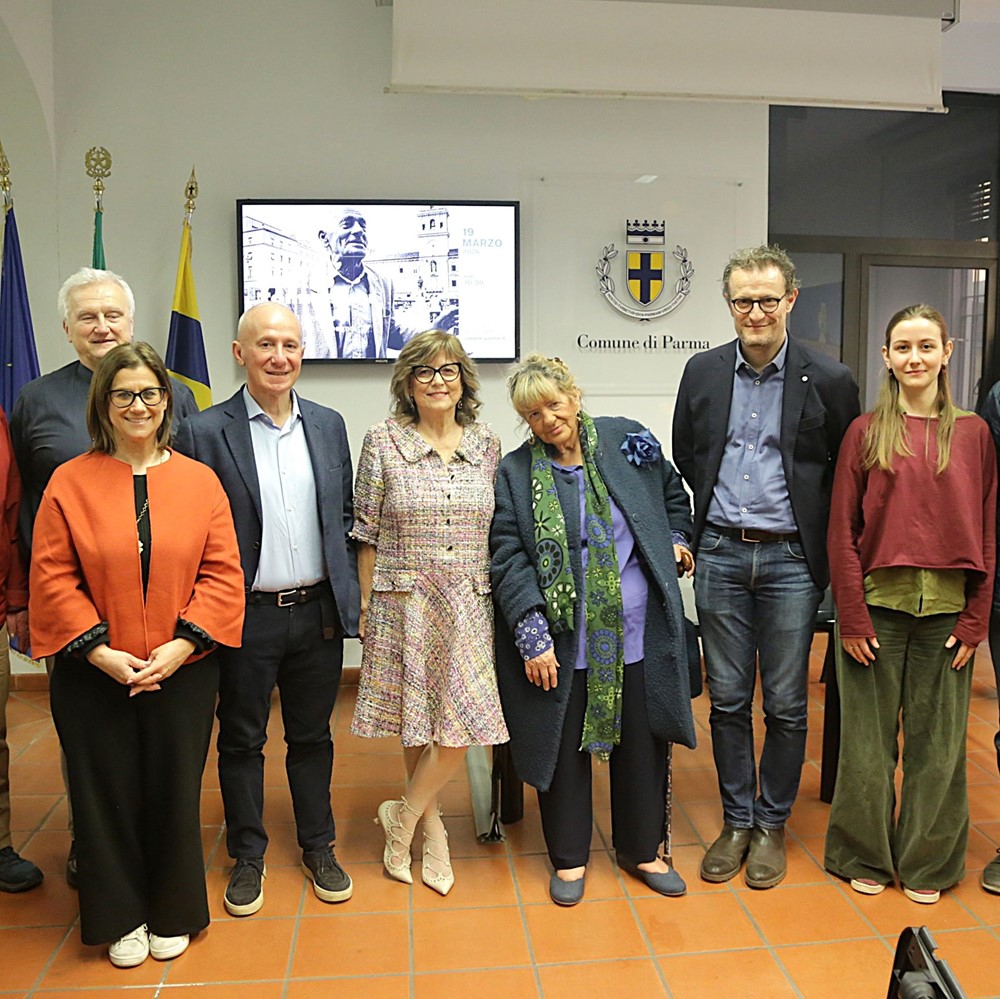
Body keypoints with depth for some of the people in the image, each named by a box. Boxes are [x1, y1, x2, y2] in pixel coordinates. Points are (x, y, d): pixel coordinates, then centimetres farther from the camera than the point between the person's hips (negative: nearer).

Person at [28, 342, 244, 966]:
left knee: (174, 793, 11)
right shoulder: (69, 482, -1)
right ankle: (122, 917, 32)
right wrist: (99, 651, -12)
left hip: (182, 674, 1)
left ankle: (173, 914, 33)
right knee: (108, 797, 11)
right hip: (95, 678, 0)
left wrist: (182, 644, -12)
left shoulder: (200, 481, 1)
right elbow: (53, 578, -4)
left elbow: (221, 573, -2)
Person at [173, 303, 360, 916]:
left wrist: (350, 595, 6)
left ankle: (319, 848, 33)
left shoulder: (329, 424, 5)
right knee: (242, 740, 12)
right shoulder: (206, 432, -7)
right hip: (246, 616, -3)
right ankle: (248, 858, 31)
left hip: (319, 610, 3)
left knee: (313, 736, 16)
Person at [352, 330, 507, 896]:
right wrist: (366, 605, 0)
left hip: (469, 608, 2)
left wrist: (503, 600, 9)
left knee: (462, 722, -3)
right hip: (405, 604, -2)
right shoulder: (383, 442, -2)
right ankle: (432, 828, 27)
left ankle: (405, 816, 21)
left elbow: (500, 531, 11)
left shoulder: (487, 444, 6)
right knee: (417, 721, 8)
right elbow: (367, 534, 0)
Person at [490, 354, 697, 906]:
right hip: (561, 640, -2)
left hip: (637, 633, 2)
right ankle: (569, 856, 30)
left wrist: (676, 540, 6)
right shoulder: (514, 472, -4)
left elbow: (672, 493, 20)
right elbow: (508, 559, -9)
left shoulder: (628, 440, 2)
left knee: (642, 740, 13)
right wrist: (532, 636, -15)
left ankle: (641, 849, 34)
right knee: (564, 742, 9)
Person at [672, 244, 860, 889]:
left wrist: (815, 534, 3)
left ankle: (772, 825, 26)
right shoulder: (703, 372, 4)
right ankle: (737, 821, 26)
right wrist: (719, 509, 10)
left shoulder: (829, 380, -5)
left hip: (791, 559, -2)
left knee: (786, 704, 7)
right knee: (728, 700, 10)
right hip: (721, 553, 2)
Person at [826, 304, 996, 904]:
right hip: (878, 606, -1)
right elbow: (842, 530, -1)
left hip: (946, 610, 1)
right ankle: (865, 856, 26)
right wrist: (852, 616, -7)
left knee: (938, 741, 10)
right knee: (869, 738, 7)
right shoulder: (866, 432, 1)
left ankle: (928, 861, 28)